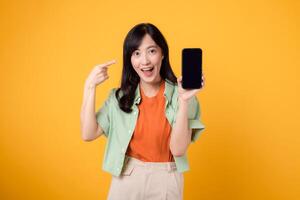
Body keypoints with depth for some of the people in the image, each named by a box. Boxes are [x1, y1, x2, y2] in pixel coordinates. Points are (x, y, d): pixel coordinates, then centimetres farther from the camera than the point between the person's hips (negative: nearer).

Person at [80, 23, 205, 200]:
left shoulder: (179, 94, -10)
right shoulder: (120, 97, -2)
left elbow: (178, 149, -17)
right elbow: (88, 134, -10)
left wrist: (184, 101, -27)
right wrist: (90, 86, -12)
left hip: (166, 181, -2)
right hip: (126, 179, 2)